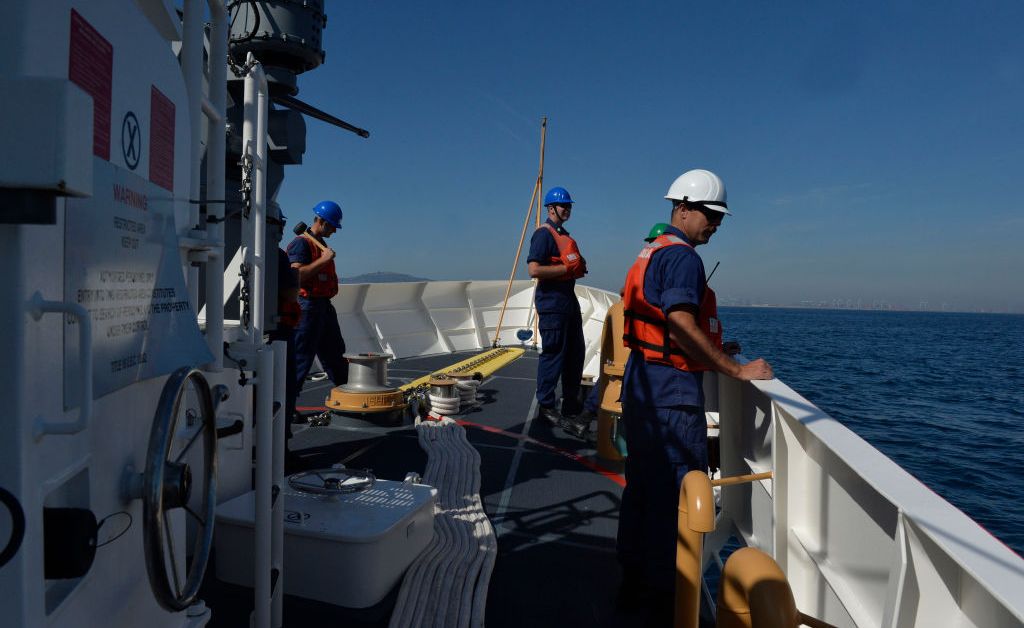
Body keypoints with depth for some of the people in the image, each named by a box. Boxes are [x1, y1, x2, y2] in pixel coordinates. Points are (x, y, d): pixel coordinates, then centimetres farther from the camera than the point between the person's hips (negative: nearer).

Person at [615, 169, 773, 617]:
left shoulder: (650, 252, 17)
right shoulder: (682, 256, -14)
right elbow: (681, 325, -25)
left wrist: (710, 350, 20)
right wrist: (736, 370, -19)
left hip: (640, 380, 10)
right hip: (671, 389, -10)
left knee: (641, 485, 17)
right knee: (678, 491, 1)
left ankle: (632, 578, 30)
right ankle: (663, 596, 12)